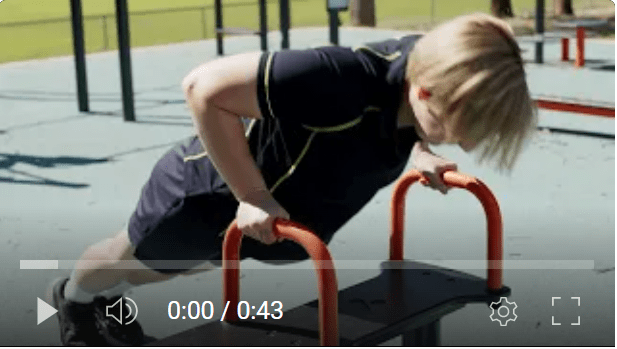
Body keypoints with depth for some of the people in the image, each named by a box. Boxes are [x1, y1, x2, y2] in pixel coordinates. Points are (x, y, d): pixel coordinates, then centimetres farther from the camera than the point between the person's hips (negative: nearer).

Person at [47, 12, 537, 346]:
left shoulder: (423, 63, -22)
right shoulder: (343, 79, -46)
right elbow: (205, 89, -41)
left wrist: (419, 156, -12)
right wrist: (252, 195, -38)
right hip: (210, 191, -7)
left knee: (190, 265, 35)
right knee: (136, 259, 26)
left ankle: (108, 297, 66)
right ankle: (73, 298, 61)